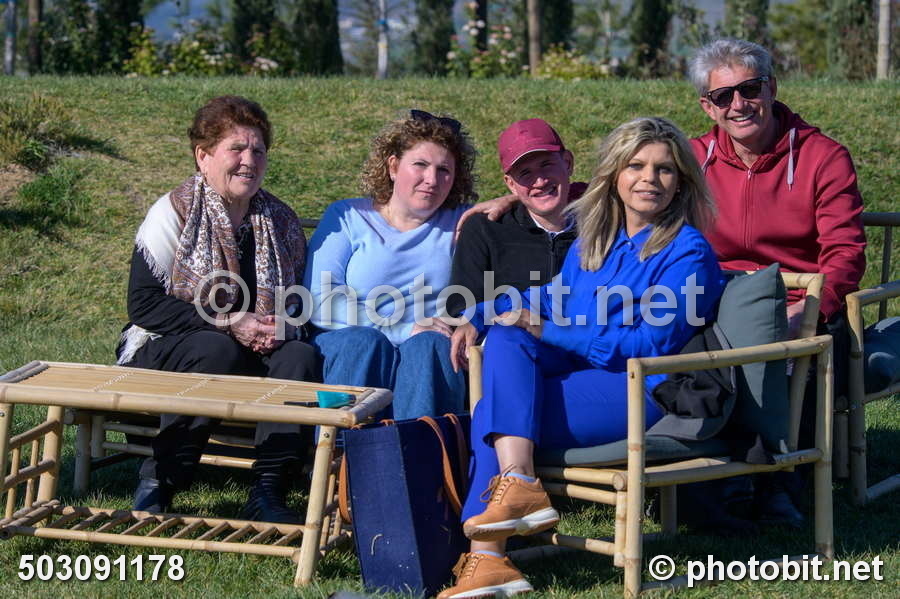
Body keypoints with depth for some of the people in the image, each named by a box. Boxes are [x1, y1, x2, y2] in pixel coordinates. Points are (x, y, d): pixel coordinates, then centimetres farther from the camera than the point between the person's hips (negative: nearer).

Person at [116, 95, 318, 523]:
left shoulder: (280, 223, 9)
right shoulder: (174, 213, -5)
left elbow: (299, 302, 13)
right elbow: (143, 305, -13)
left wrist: (282, 326, -13)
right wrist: (229, 324, -20)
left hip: (251, 358, 4)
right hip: (163, 352, -4)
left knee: (301, 356, -25)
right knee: (217, 351, -36)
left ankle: (267, 494, -28)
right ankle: (158, 483, -27)